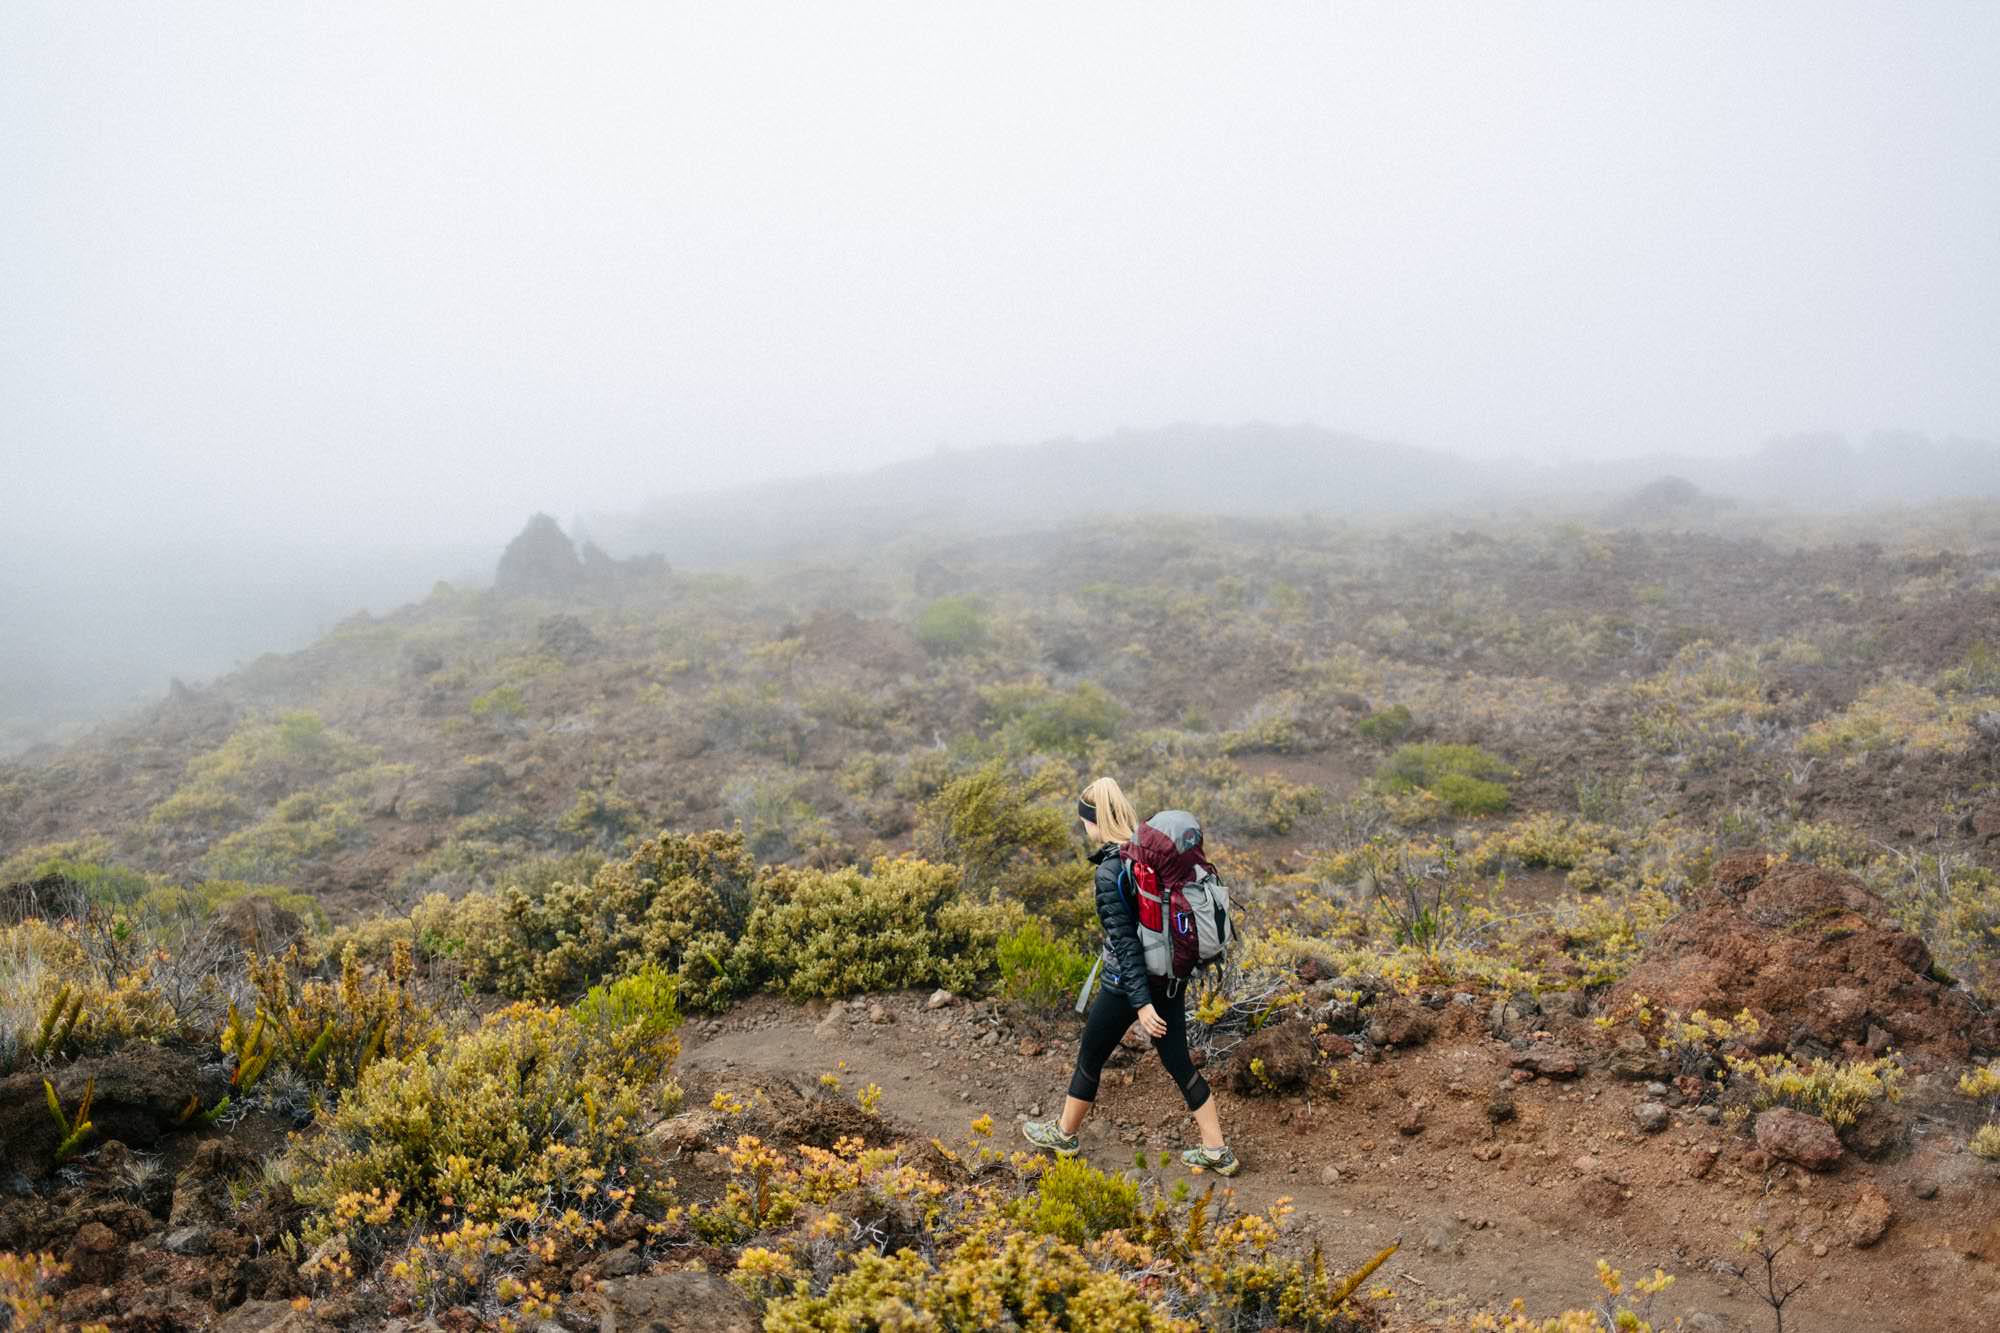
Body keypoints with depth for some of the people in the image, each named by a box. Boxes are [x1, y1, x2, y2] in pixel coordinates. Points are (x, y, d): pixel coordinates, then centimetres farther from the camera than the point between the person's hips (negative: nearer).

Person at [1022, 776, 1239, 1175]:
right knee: (1178, 1061, 16)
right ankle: (1217, 1152, 20)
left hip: (1130, 981, -7)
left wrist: (1141, 1002, -22)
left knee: (1090, 1058, 16)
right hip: (1171, 975, 7)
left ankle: (1063, 1134, 36)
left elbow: (1125, 941, -23)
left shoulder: (1110, 872, -23)